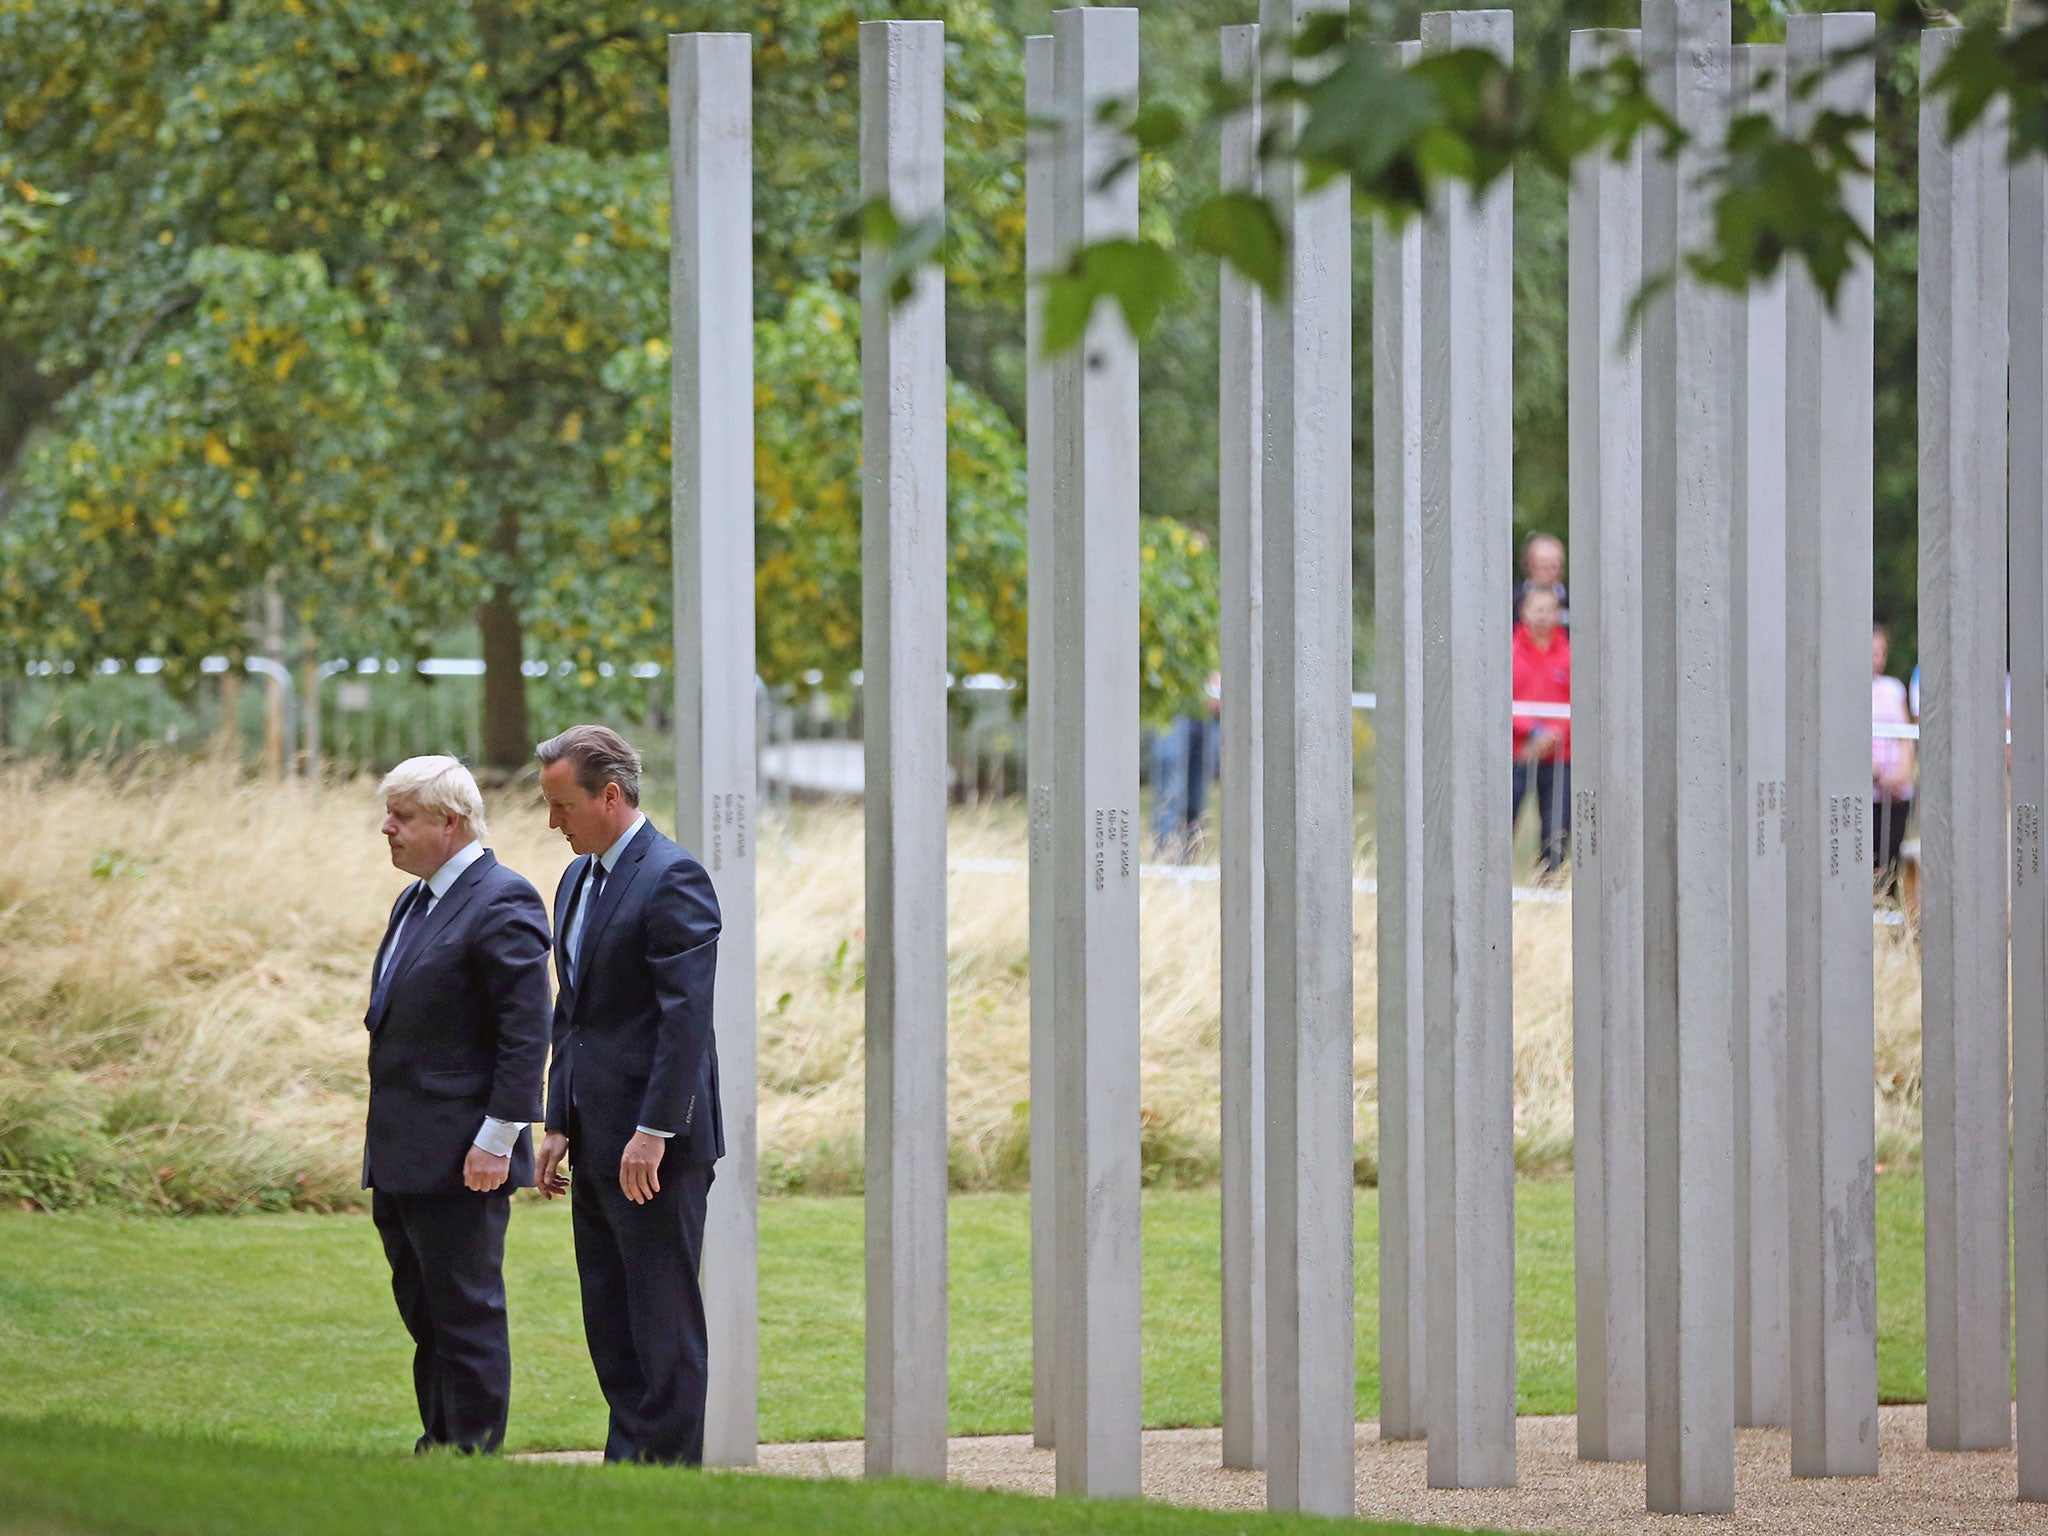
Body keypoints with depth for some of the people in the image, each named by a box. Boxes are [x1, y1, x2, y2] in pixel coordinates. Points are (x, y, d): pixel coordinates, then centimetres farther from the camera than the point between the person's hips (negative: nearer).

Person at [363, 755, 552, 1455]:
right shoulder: (414, 902, 17)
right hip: (401, 1158, 10)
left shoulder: (501, 904, -14)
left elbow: (526, 1032, -18)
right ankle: (440, 1448, 19)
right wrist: (382, 1146, 19)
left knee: (467, 1315, -5)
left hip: (460, 1159, -10)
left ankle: (474, 1455, 0)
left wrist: (497, 1140, -20)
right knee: (423, 1313, 13)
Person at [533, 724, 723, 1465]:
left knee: (664, 1320, -6)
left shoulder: (673, 879, -13)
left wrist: (653, 1132, -22)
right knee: (610, 1324, 11)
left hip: (656, 1146, -9)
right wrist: (559, 1126, 15)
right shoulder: (577, 880, 16)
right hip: (598, 1144, 9)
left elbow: (687, 1015, -19)